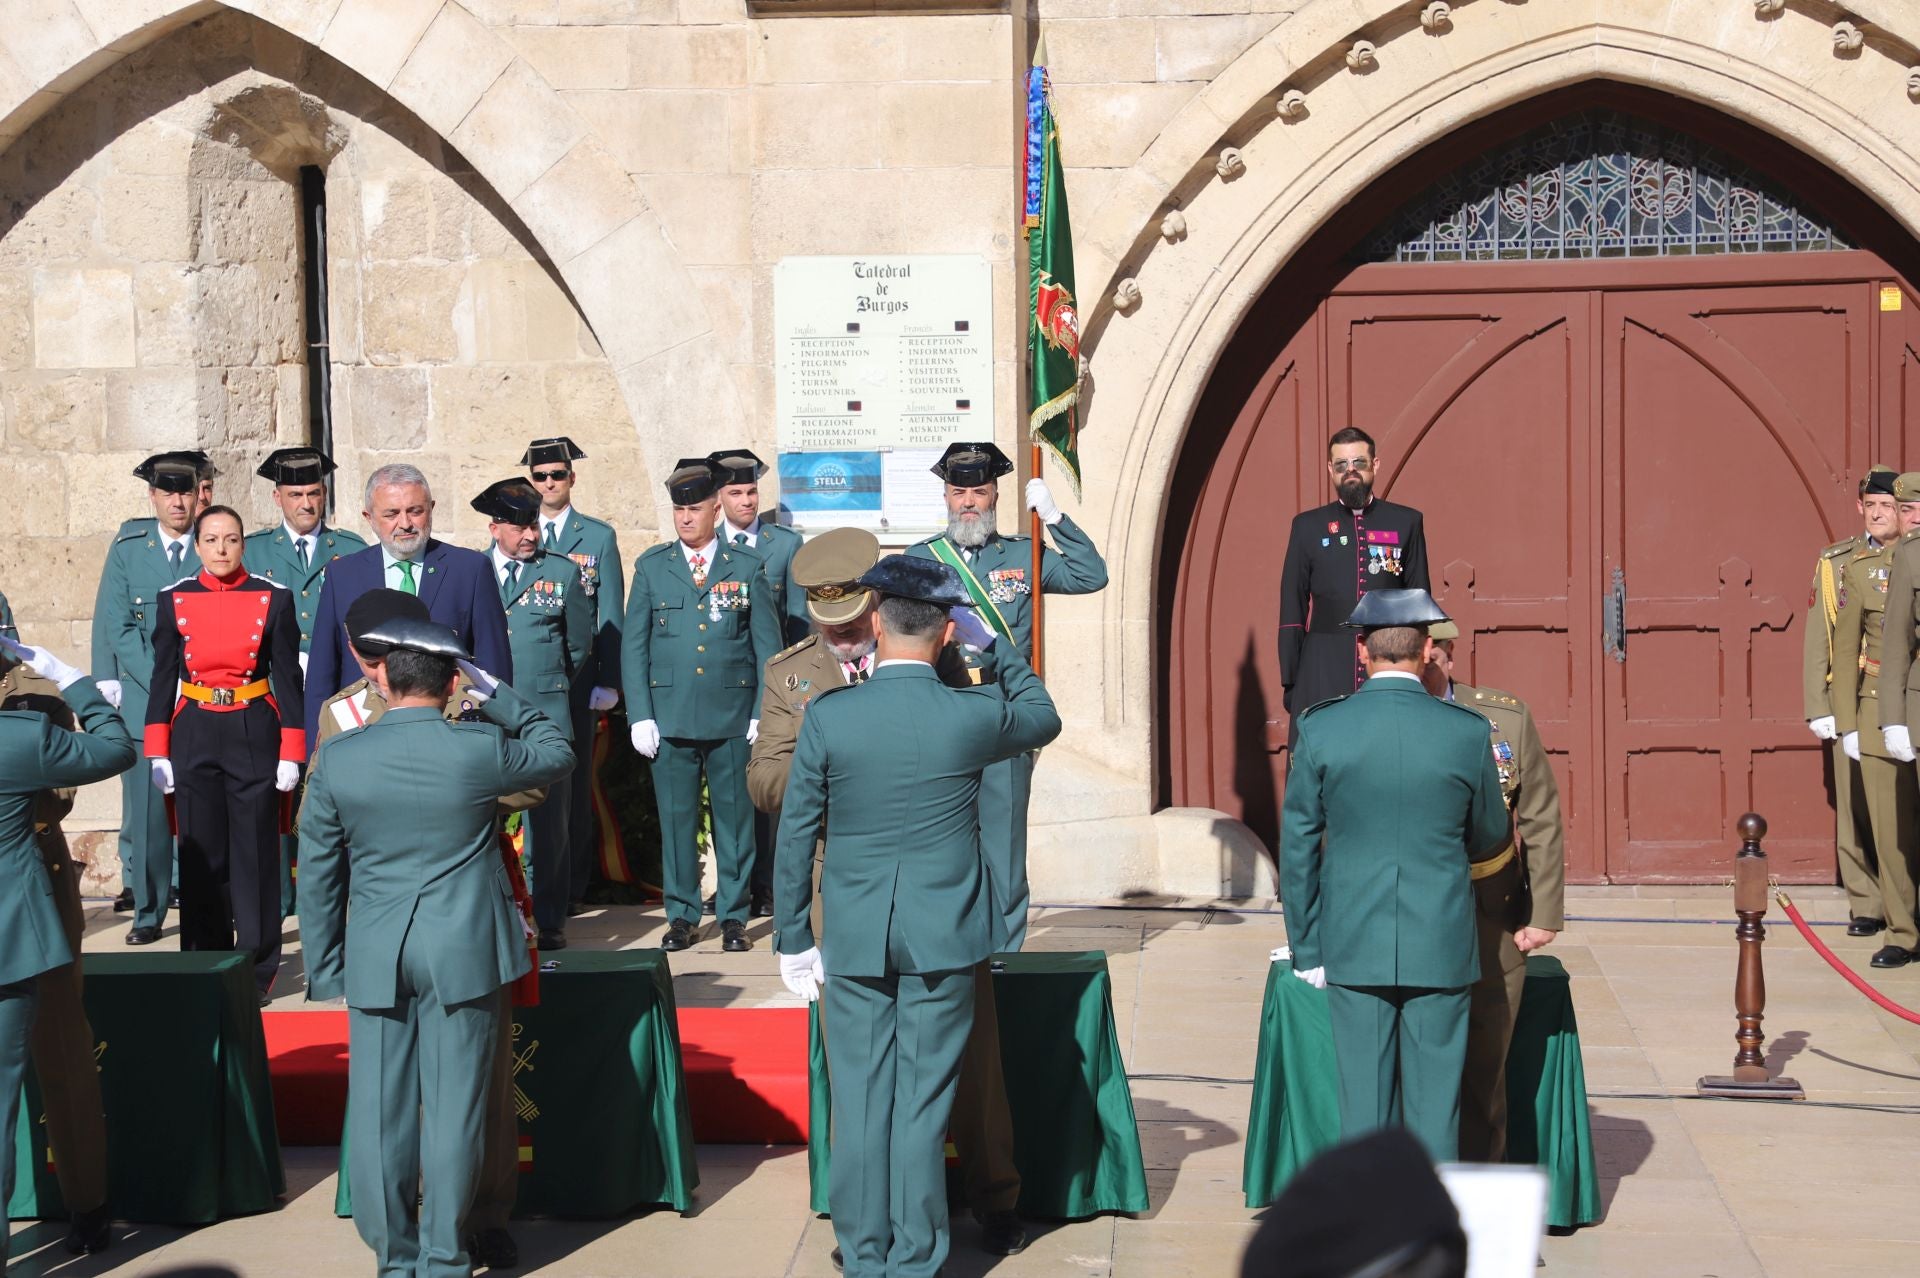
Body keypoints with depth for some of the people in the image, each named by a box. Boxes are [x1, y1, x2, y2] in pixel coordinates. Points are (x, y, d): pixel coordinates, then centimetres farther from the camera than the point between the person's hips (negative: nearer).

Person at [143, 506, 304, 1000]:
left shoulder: (273, 599, 0)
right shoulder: (175, 600, 4)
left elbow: (288, 678, 0)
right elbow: (163, 679, 6)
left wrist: (291, 752, -4)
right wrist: (158, 753, 1)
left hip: (255, 736, -1)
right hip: (194, 737, 1)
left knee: (256, 855, 2)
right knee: (200, 856, 6)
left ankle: (258, 970, 11)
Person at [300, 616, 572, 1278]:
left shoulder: (337, 758, -3)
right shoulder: (479, 748, -9)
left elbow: (318, 873, 4)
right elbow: (557, 752, 11)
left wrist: (324, 968, 13)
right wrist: (495, 692, 11)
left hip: (374, 957, 2)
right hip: (462, 951, -2)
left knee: (379, 1110, 9)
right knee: (453, 1106, 5)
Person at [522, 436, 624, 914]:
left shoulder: (598, 537, 6)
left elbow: (611, 615, 3)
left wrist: (608, 681, -5)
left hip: (578, 682, -1)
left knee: (574, 782, 3)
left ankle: (570, 886, 10)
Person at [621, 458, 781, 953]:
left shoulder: (747, 568, 5)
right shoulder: (651, 566, 7)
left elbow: (767, 646, 6)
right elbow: (633, 646, 6)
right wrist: (640, 715, -1)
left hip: (732, 718, -1)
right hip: (671, 717, 1)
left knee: (734, 816, 4)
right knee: (675, 818, 5)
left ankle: (733, 916, 14)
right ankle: (682, 915, 15)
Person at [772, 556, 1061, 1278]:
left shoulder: (828, 716, -8)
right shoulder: (973, 715, -9)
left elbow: (795, 835, -3)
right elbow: (1044, 718, 15)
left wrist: (793, 940, 7)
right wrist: (994, 644, 21)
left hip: (853, 940, 0)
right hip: (943, 941, 0)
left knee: (859, 1103, 9)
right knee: (923, 1105, 6)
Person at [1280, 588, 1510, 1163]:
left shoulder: (1321, 729, -6)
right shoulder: (1467, 732, -7)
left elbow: (1298, 847, -2)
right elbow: (1489, 839, 7)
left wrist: (1306, 950, 7)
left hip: (1354, 946, 0)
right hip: (1441, 949, 0)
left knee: (1363, 1101, 7)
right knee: (1434, 1105, 7)